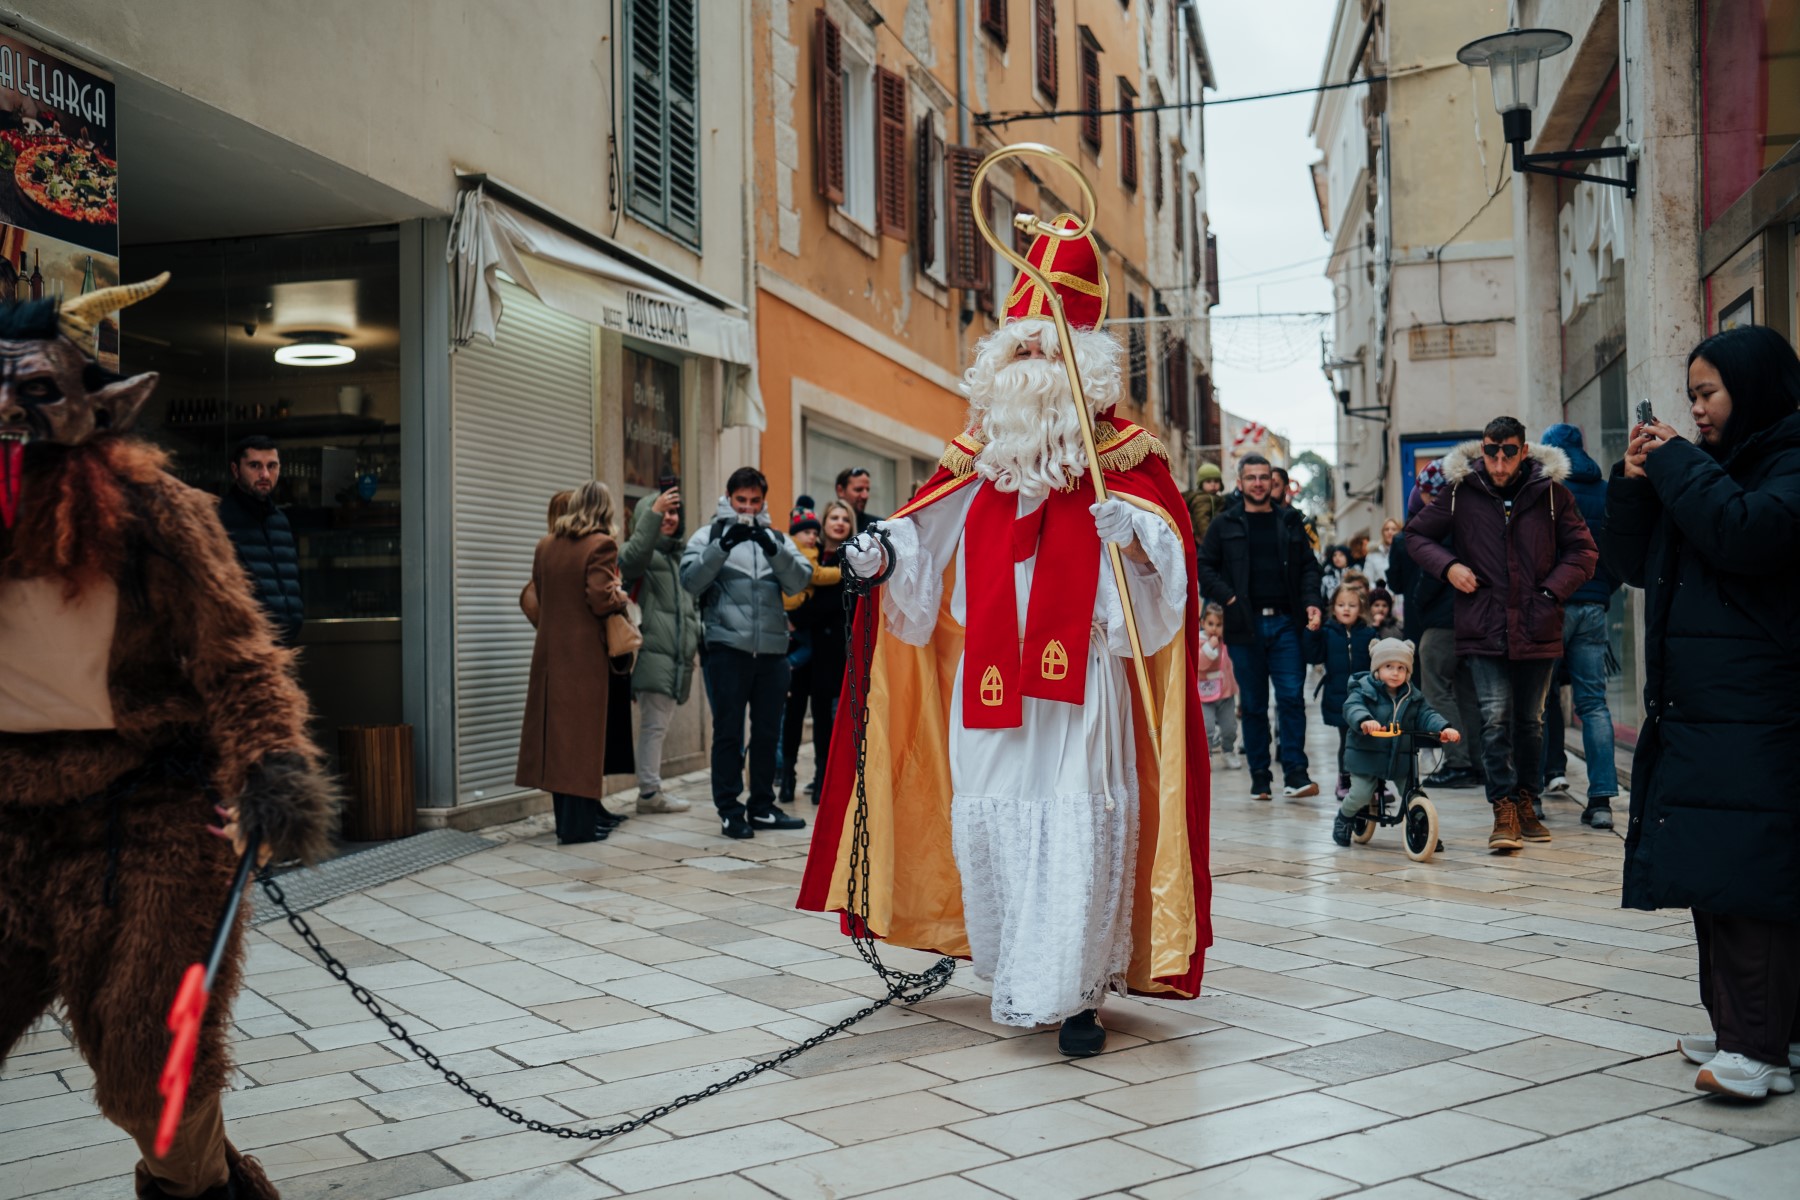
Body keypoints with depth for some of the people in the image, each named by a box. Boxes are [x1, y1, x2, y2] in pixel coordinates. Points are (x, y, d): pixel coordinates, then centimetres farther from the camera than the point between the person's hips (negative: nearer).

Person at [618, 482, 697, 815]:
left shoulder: (680, 556, 24)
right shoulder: (643, 553, -2)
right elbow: (632, 556, -28)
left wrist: (701, 639, 19)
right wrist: (654, 512, -33)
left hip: (678, 656, 9)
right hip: (653, 652, -8)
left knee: (660, 725, 12)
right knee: (654, 725, -8)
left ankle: (653, 788, 17)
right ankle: (649, 791, -3)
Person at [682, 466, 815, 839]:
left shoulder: (776, 539, 15)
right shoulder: (709, 536, 6)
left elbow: (799, 581, -1)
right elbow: (691, 581, -9)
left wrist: (772, 548, -17)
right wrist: (723, 545, -20)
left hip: (772, 651, 4)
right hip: (726, 649, -4)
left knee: (768, 732, 11)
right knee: (728, 732, 0)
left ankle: (762, 807, 22)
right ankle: (729, 810, 8)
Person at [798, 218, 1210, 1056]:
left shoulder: (1126, 465, 1)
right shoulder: (976, 468, 12)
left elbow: (1168, 555, -10)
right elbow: (924, 536, 14)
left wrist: (1135, 538, -31)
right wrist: (885, 550, -6)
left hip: (1081, 675, -4)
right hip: (990, 675, 4)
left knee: (1079, 820, -8)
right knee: (987, 817, 7)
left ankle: (1070, 990, 0)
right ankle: (1015, 969, 24)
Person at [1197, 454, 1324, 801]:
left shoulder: (1289, 523, 13)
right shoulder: (1224, 524, 7)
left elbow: (1308, 566, 15)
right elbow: (1203, 566, 6)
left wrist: (1311, 602, -1)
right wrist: (1228, 597, -8)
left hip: (1286, 623, 1)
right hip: (1245, 626, -1)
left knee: (1292, 698, -6)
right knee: (1253, 705, 4)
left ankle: (1295, 774, -4)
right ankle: (1259, 777, 11)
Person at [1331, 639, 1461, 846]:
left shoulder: (1413, 697, 5)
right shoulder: (1364, 691, -9)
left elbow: (1427, 715, -5)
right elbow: (1352, 707, -27)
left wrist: (1444, 728, -26)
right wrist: (1364, 720, -50)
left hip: (1401, 757, 4)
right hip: (1366, 755, -3)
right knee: (1361, 794, -5)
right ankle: (1344, 817, 25)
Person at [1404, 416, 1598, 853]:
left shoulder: (1551, 492, 0)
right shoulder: (1460, 492, 0)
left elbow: (1583, 551, 6)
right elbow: (1417, 535, 10)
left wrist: (1551, 591, -8)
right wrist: (1447, 566, -7)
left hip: (1537, 630, 1)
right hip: (1484, 629, -1)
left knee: (1530, 720, 13)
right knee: (1495, 717, -10)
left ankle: (1526, 804, 27)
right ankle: (1504, 812, -3)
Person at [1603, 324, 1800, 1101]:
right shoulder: (1706, 470, 19)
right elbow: (1633, 562, 18)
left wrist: (1676, 464, -12)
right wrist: (1635, 481, 4)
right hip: (1691, 710, 8)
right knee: (1712, 874, 10)